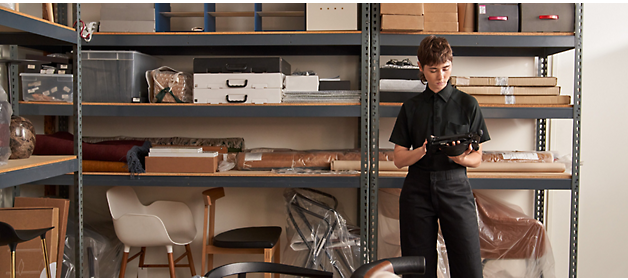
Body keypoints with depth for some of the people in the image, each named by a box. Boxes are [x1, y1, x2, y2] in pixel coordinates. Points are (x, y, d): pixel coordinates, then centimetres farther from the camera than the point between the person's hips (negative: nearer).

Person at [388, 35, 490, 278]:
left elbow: (477, 158, 6)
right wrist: (424, 150, -14)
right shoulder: (411, 107, 10)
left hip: (455, 187, -1)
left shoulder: (467, 104, 6)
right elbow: (399, 159, 6)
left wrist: (461, 158, -17)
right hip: (418, 189, 1)